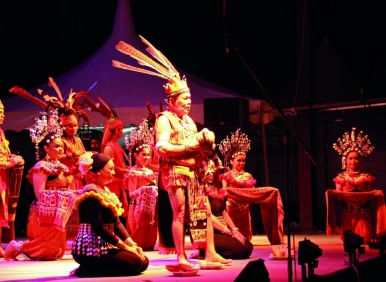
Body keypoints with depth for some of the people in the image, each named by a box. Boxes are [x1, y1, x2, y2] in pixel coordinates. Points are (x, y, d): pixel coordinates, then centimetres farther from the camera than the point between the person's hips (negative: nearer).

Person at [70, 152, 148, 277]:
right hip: (90, 249, -10)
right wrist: (125, 246, -18)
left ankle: (90, 267, 5)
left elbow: (117, 223, 11)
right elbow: (98, 228, -21)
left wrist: (131, 243, -3)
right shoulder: (91, 193, -15)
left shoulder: (106, 192, 16)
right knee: (134, 263, -21)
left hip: (105, 246, 10)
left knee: (143, 261, 6)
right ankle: (85, 270, -11)